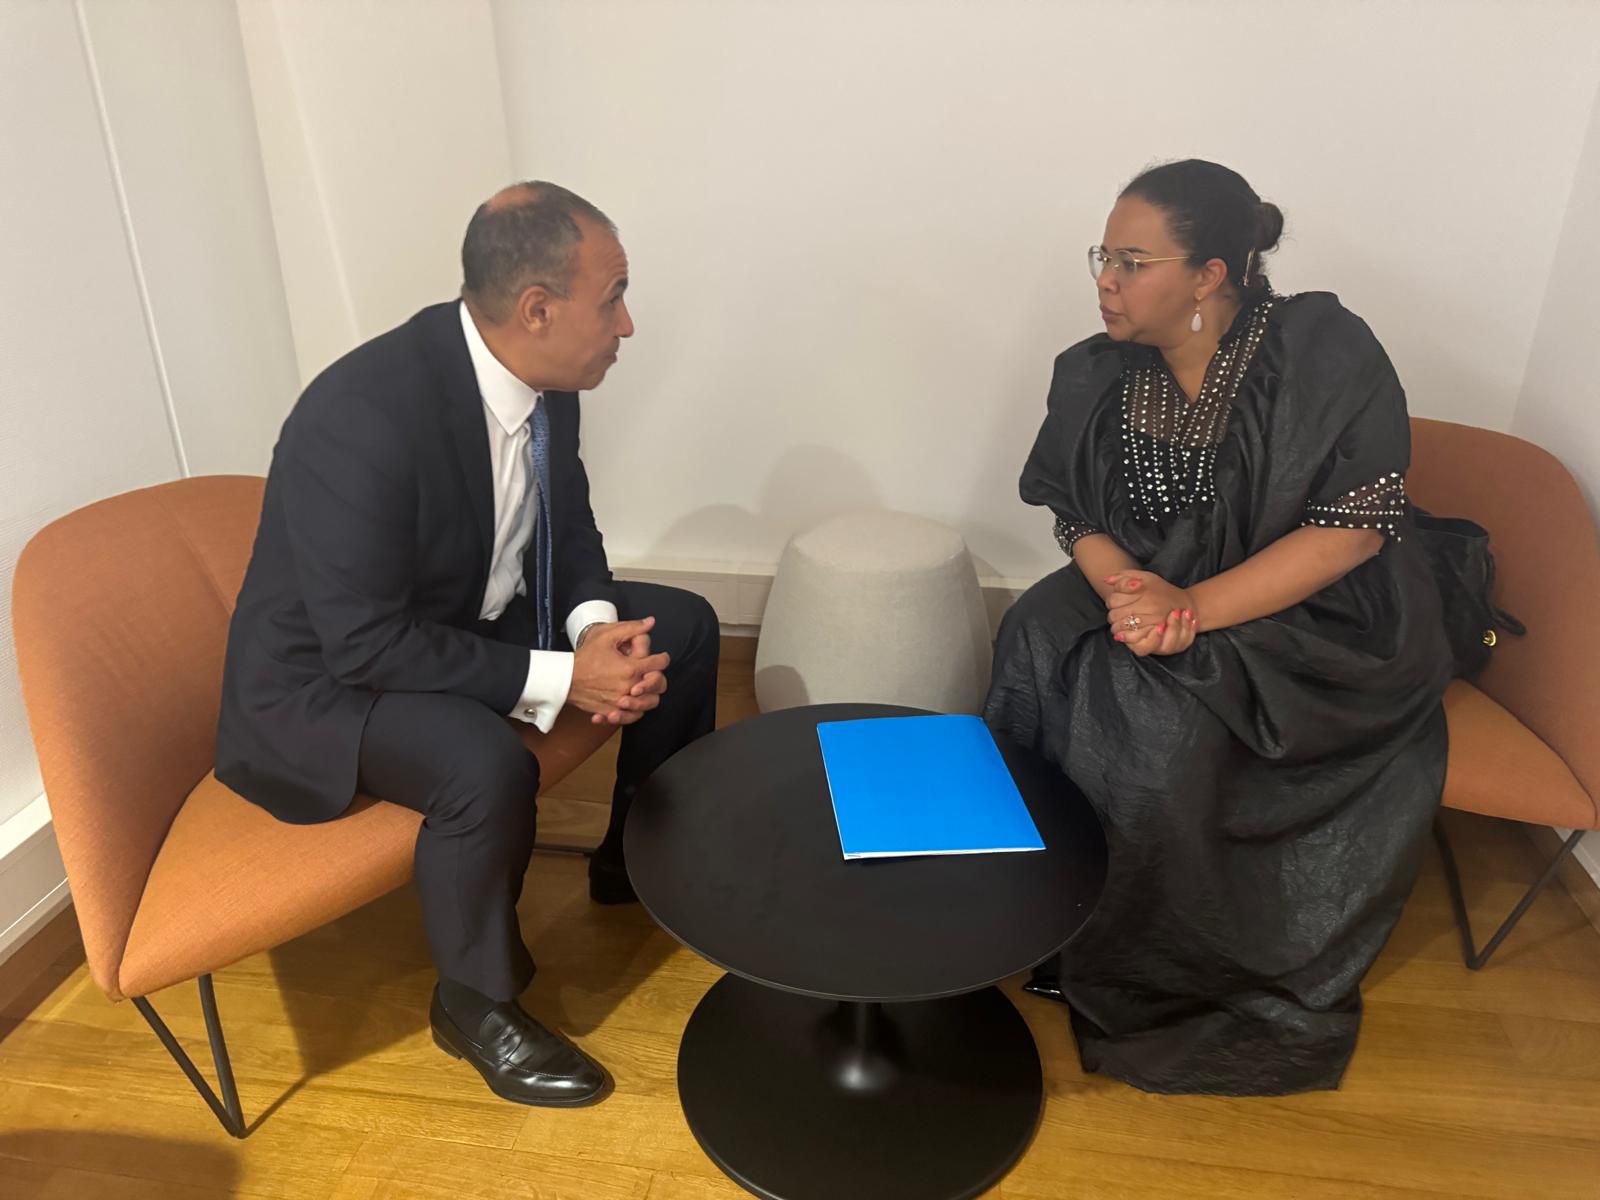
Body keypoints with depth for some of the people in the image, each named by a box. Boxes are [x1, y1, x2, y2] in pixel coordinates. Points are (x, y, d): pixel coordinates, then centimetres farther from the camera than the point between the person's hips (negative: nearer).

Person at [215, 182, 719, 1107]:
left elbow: (566, 525, 5)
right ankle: (475, 1002, -4)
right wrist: (558, 678, -29)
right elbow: (365, 644, -31)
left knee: (682, 627, 3)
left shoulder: (544, 379, -10)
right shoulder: (364, 419, -33)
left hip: (468, 617, 8)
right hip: (327, 676, -7)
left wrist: (595, 623, -15)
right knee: (489, 765, -35)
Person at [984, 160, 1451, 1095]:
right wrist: (1128, 587, -22)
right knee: (1041, 641, -22)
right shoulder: (1098, 376, -2)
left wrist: (1192, 611, -28)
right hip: (1157, 596, 5)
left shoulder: (1325, 356, -15)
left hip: (1318, 624, -5)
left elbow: (1356, 526, -18)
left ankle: (1129, 975, -2)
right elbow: (1077, 515, 2)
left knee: (1153, 724, -28)